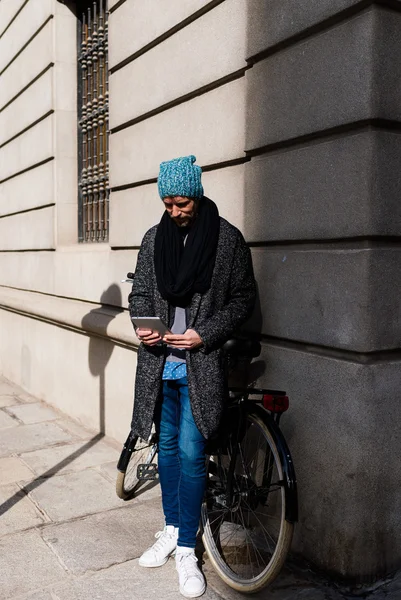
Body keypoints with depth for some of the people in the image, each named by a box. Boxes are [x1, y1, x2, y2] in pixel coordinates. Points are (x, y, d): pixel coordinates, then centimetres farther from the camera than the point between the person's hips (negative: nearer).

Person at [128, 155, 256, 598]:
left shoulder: (227, 239, -5)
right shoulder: (154, 238, 7)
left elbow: (243, 298, -4)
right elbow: (140, 291, 13)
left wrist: (204, 334, -15)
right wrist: (142, 325, -7)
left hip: (201, 364, -4)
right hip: (159, 361, 4)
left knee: (190, 452, -4)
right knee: (167, 446, 14)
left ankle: (186, 549, 13)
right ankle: (172, 529, 32)